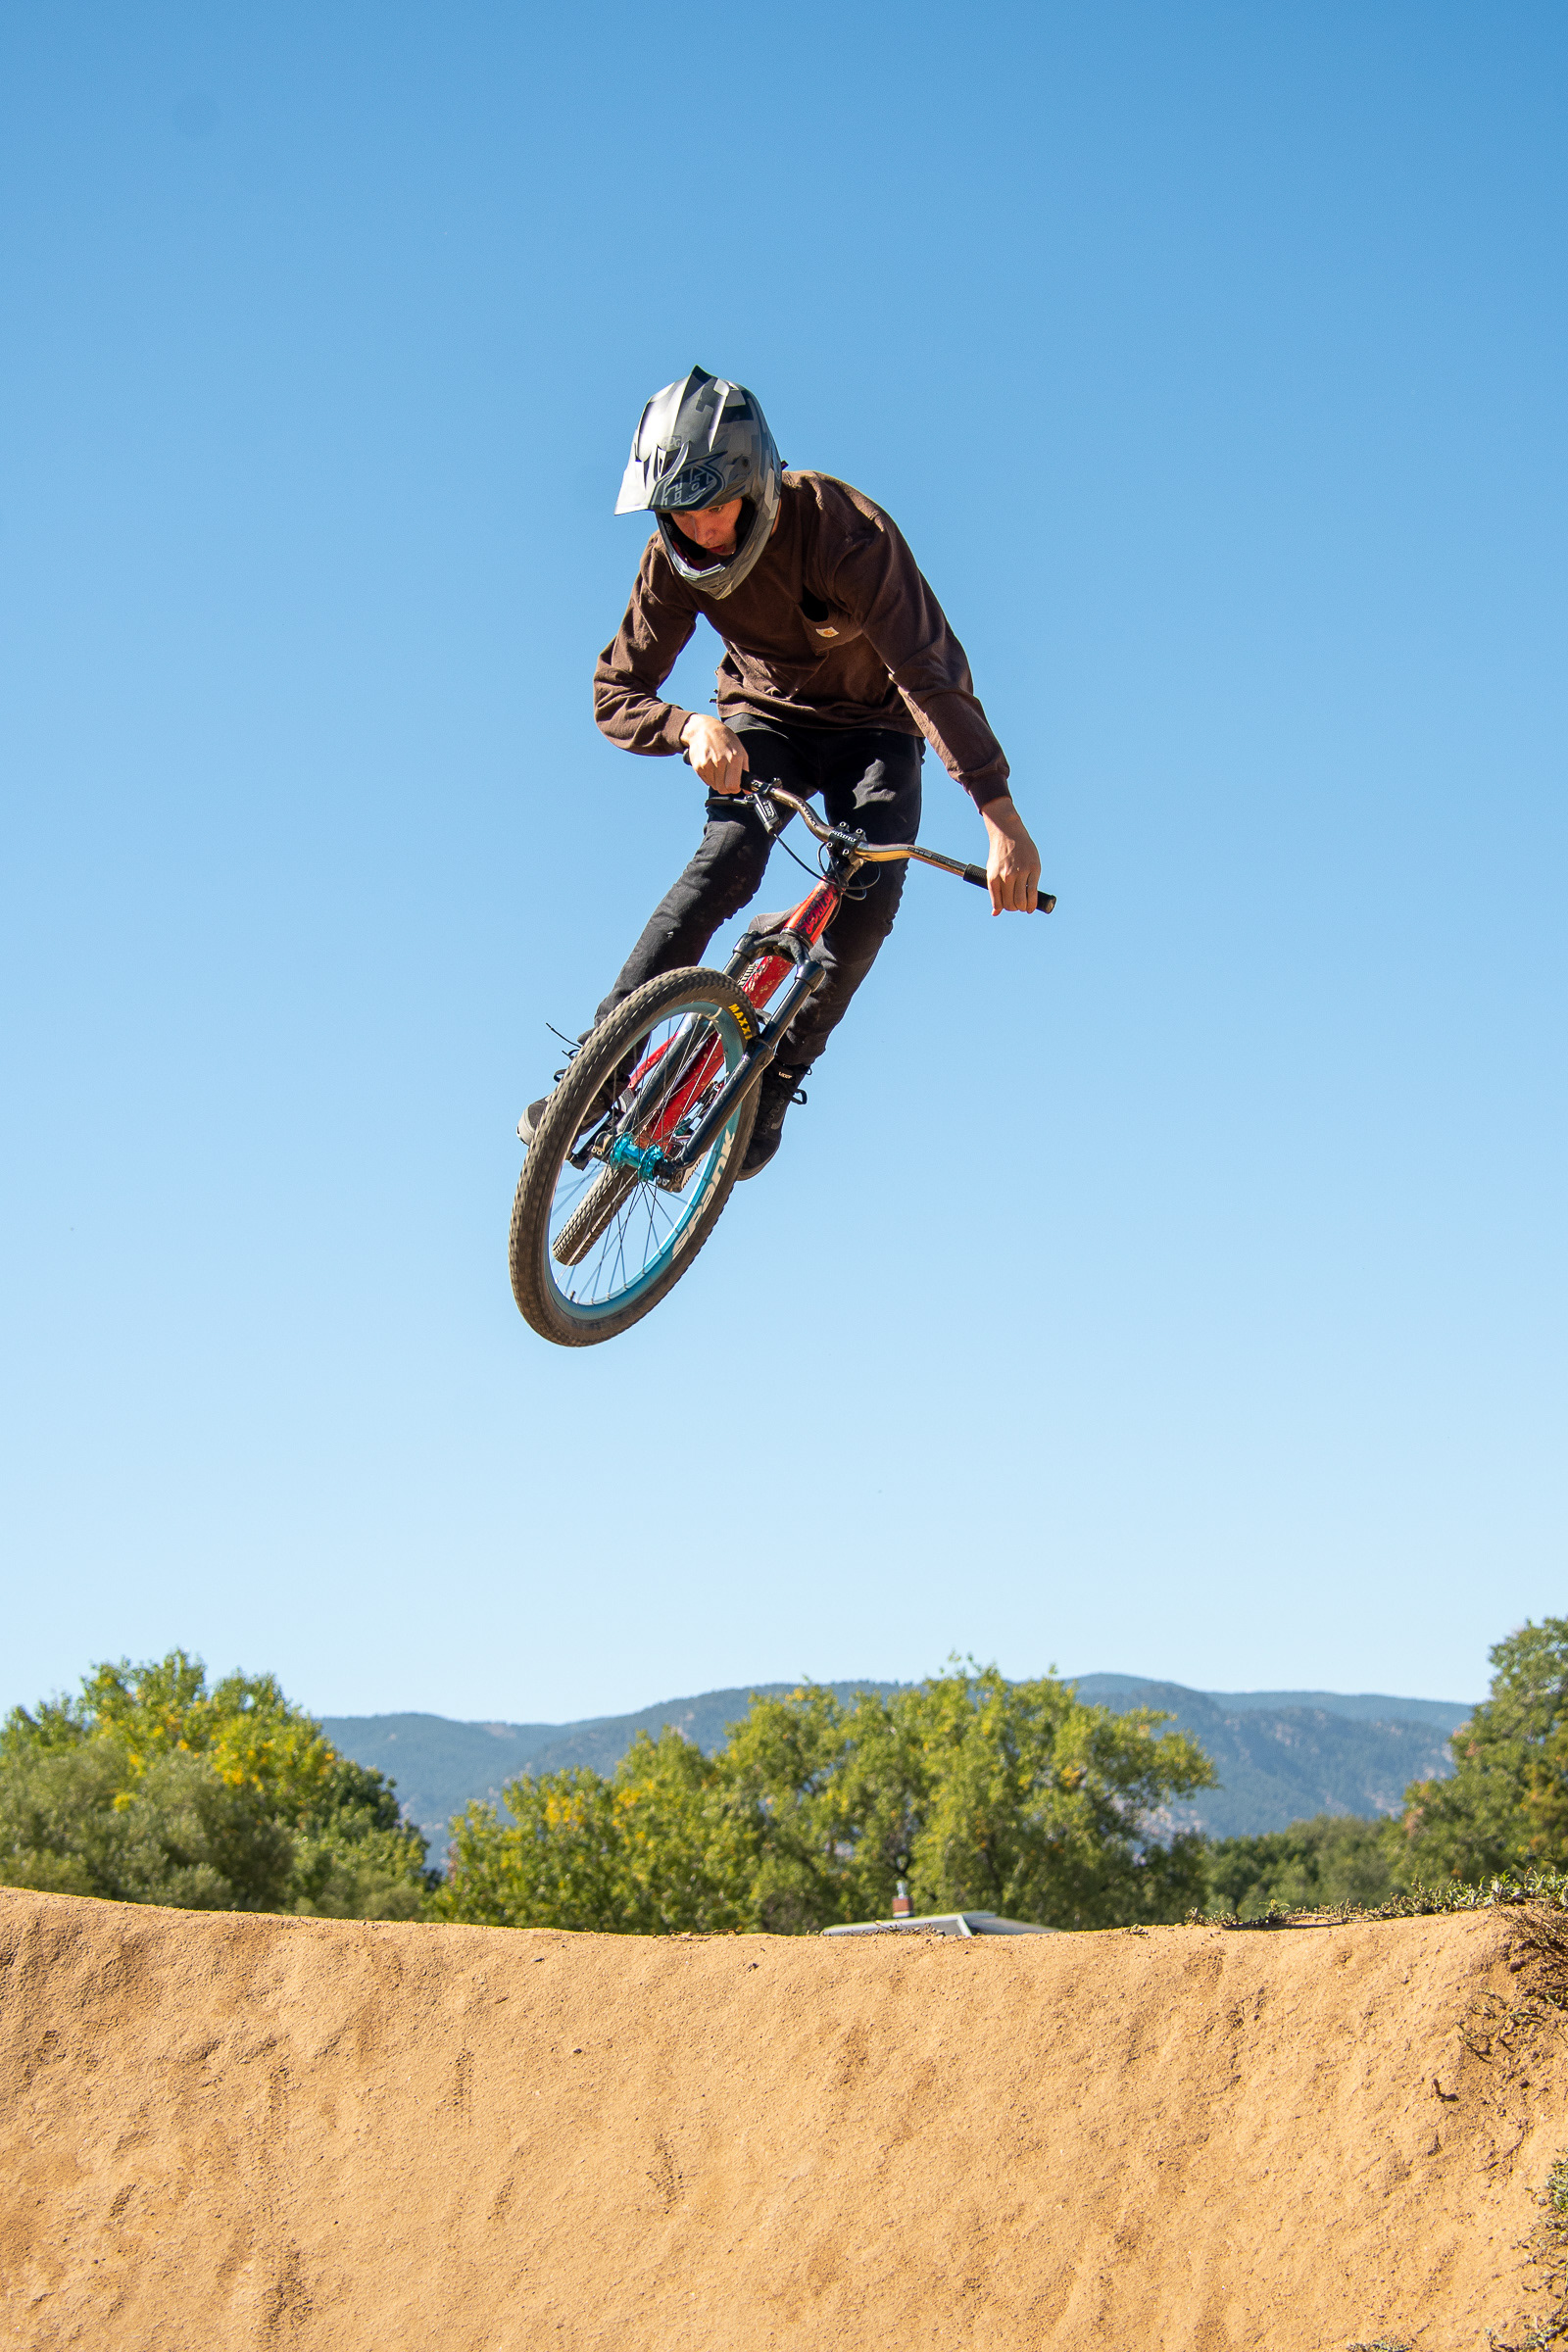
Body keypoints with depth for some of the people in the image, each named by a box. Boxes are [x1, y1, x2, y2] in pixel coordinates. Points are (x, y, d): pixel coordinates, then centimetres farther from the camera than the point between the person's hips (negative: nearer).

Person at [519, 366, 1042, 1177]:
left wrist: (999, 813, -47)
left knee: (871, 889, -25)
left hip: (870, 724, -1)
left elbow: (929, 668, -38)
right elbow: (616, 696, -15)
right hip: (763, 718, 1)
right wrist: (690, 727, -40)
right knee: (727, 858, -26)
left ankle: (777, 1077, -8)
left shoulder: (843, 528, -33)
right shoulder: (673, 559, -20)